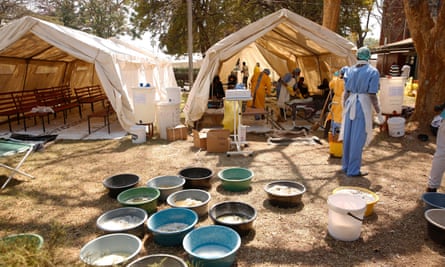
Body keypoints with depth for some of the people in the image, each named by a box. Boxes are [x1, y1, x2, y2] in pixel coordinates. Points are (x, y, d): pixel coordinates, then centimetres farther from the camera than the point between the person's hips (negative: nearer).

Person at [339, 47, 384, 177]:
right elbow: (372, 95, -13)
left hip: (350, 104, 5)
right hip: (363, 106, -5)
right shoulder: (373, 72, -8)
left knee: (348, 136, 13)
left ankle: (346, 166, 24)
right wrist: (379, 114, -7)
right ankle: (353, 170, 6)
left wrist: (344, 109, 15)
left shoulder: (351, 70, 7)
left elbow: (346, 92, 6)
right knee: (358, 139, 0)